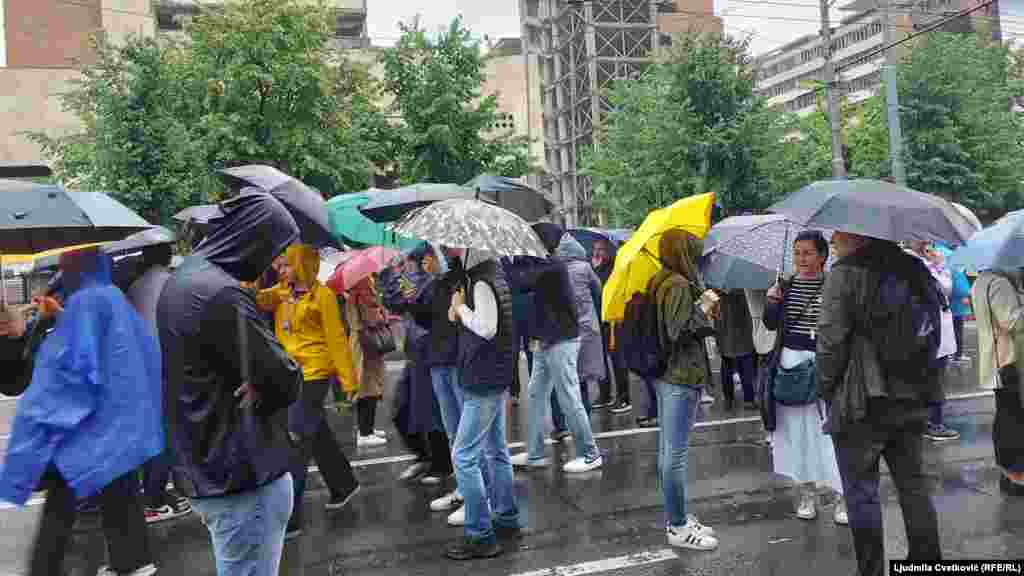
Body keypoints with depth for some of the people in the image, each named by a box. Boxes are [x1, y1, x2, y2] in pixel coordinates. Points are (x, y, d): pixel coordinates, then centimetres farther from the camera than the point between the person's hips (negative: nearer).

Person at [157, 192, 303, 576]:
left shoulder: (183, 278, 9)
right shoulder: (222, 294, -23)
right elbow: (287, 382, -22)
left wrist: (257, 380, -5)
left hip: (202, 467, 10)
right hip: (242, 476, -10)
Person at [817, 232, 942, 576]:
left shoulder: (845, 273, -14)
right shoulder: (917, 270, 8)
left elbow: (831, 342, -16)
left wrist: (824, 389, -2)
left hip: (861, 405, -7)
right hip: (913, 400, 7)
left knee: (862, 493, 5)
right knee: (914, 485, 17)